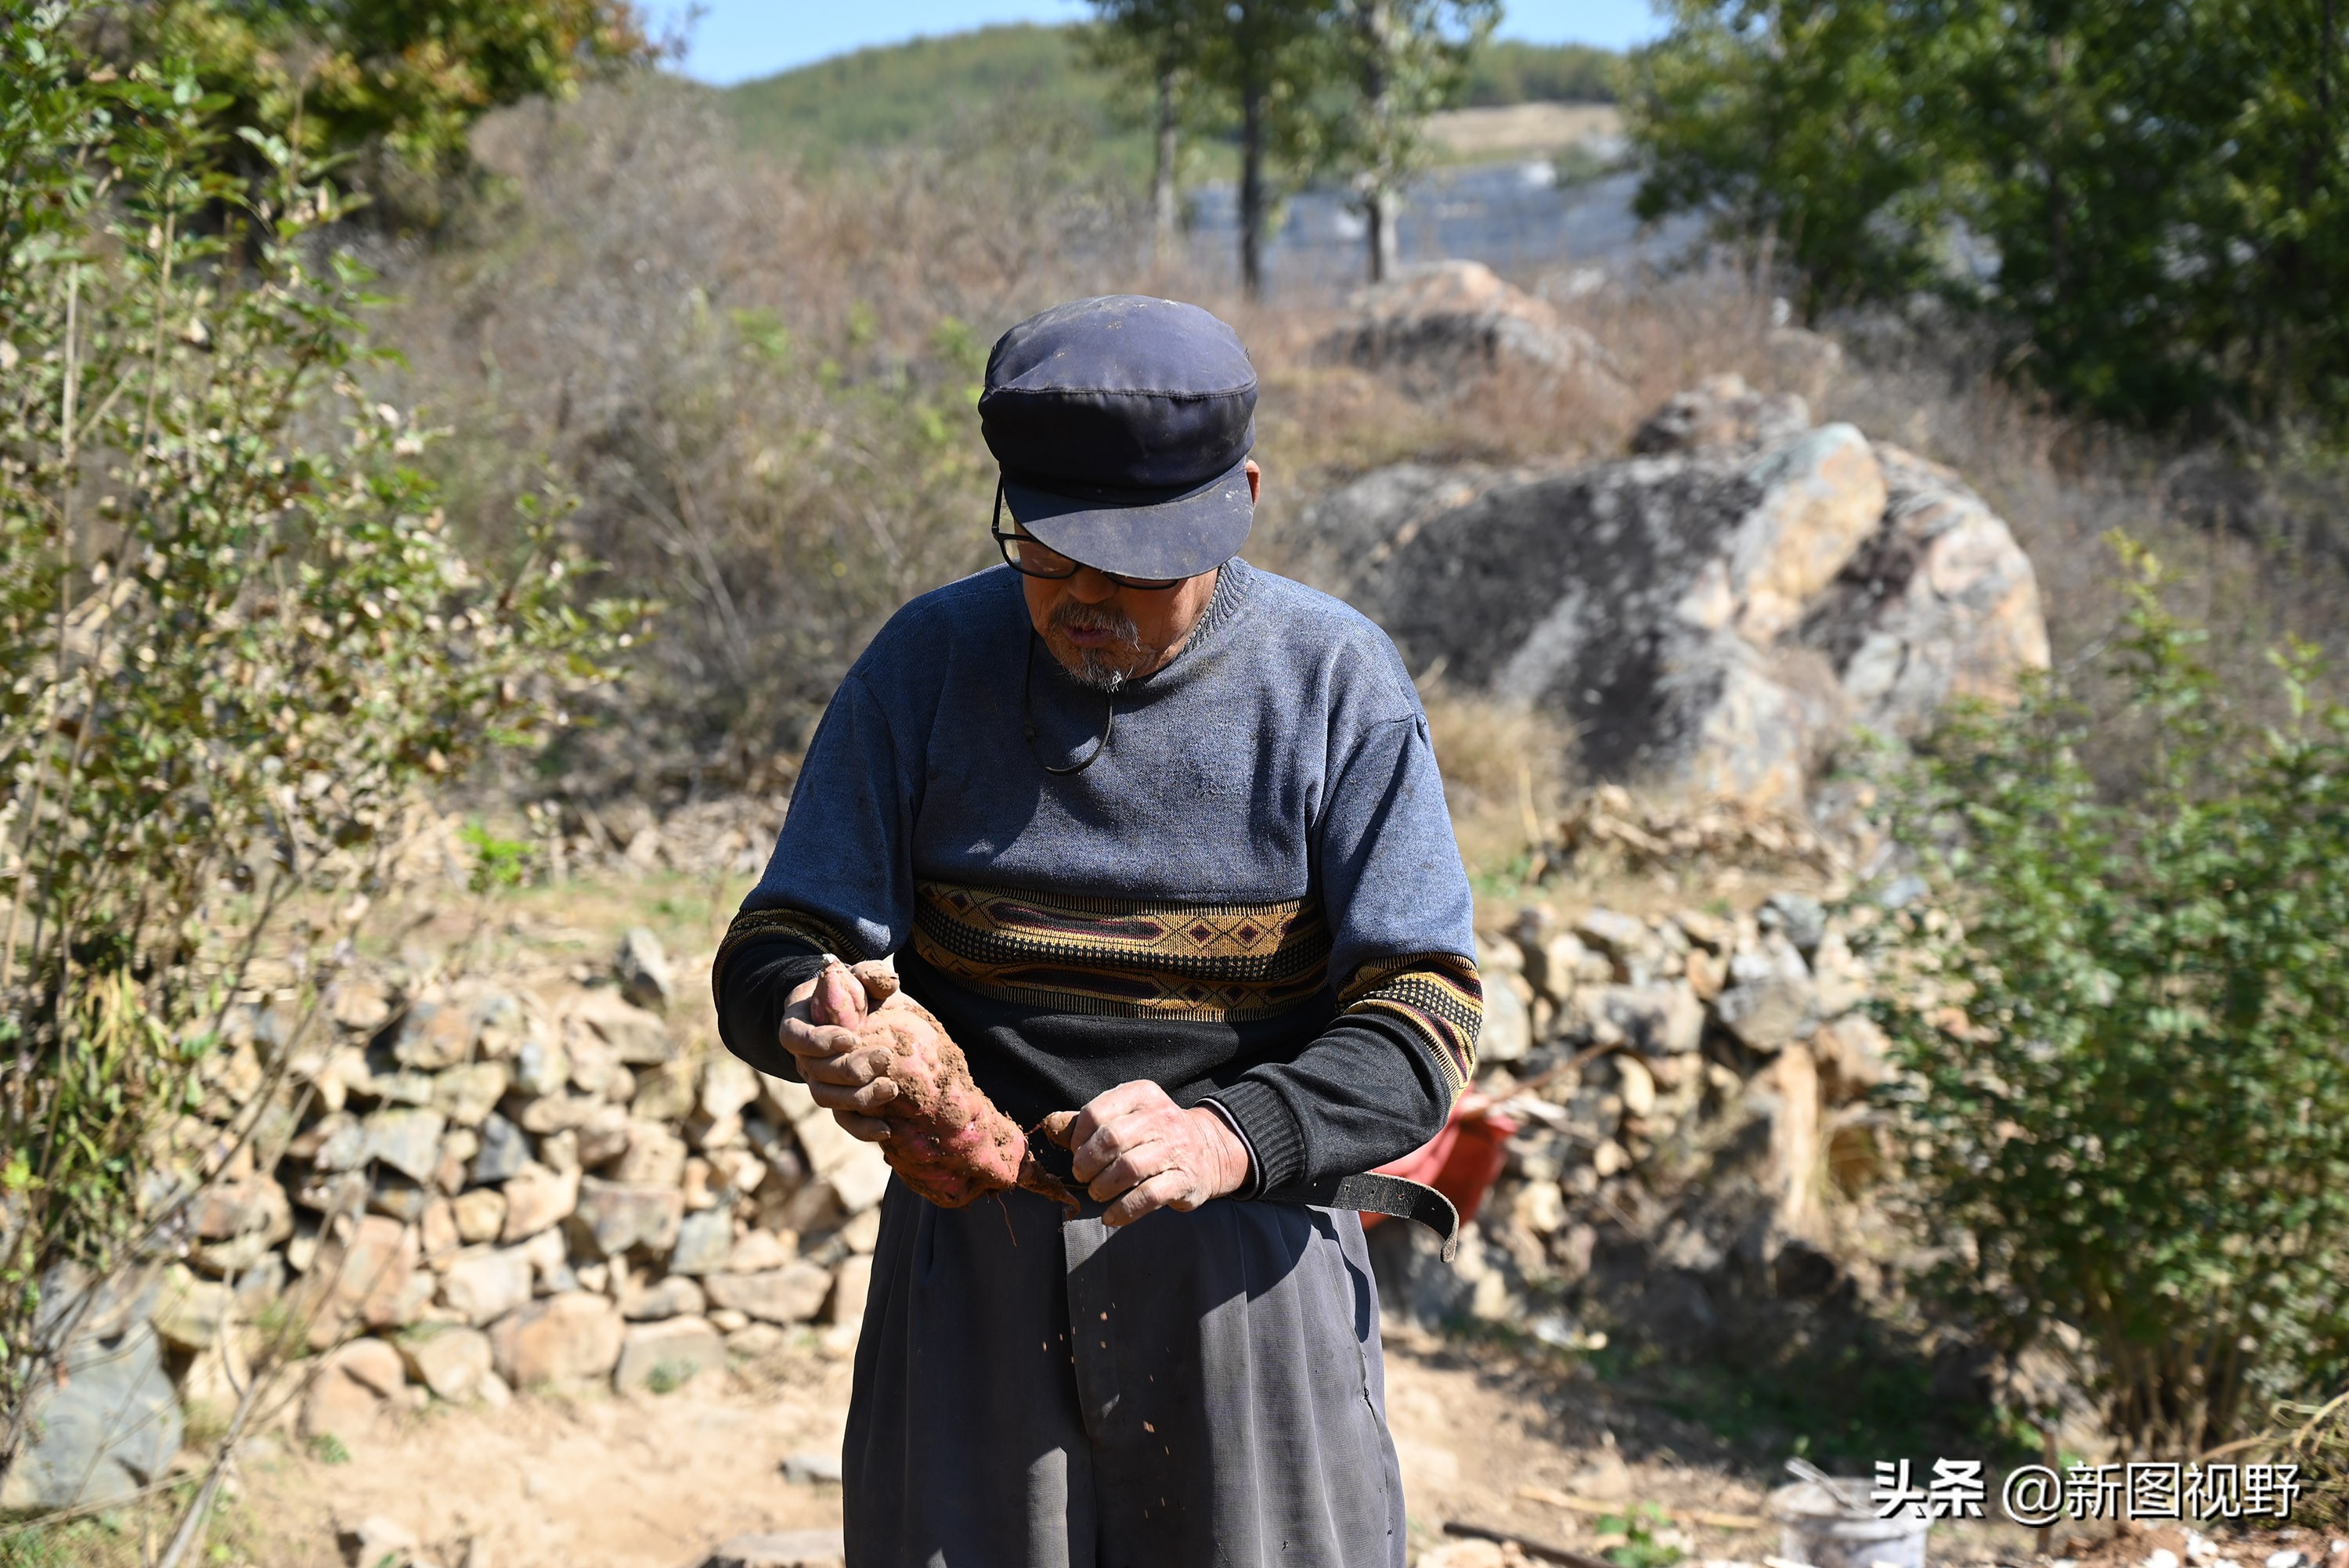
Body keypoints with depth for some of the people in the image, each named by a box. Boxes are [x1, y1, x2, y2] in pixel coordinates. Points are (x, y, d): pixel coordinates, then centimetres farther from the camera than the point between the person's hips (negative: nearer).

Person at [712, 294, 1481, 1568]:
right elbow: (767, 954, -3)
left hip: (1246, 1272, -1)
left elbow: (1421, 1023, -12)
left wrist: (1225, 1138, -30)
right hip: (974, 1272, 1)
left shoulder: (1335, 681, -6)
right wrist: (812, 1023, -27)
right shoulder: (933, 659, -3)